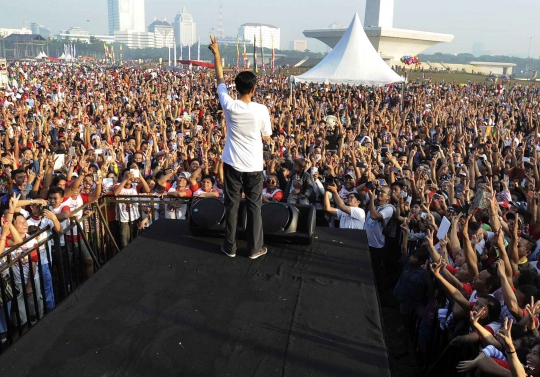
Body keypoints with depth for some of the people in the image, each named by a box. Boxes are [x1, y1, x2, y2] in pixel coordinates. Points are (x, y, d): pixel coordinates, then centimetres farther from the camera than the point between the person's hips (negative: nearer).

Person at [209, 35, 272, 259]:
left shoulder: (229, 106, -11)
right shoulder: (261, 110, -14)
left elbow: (220, 80, 5)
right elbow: (266, 139, -2)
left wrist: (216, 53, 16)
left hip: (233, 164, 1)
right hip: (254, 166, -1)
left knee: (231, 205, 11)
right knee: (254, 206, 10)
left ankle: (230, 246, 20)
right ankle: (255, 248, 18)